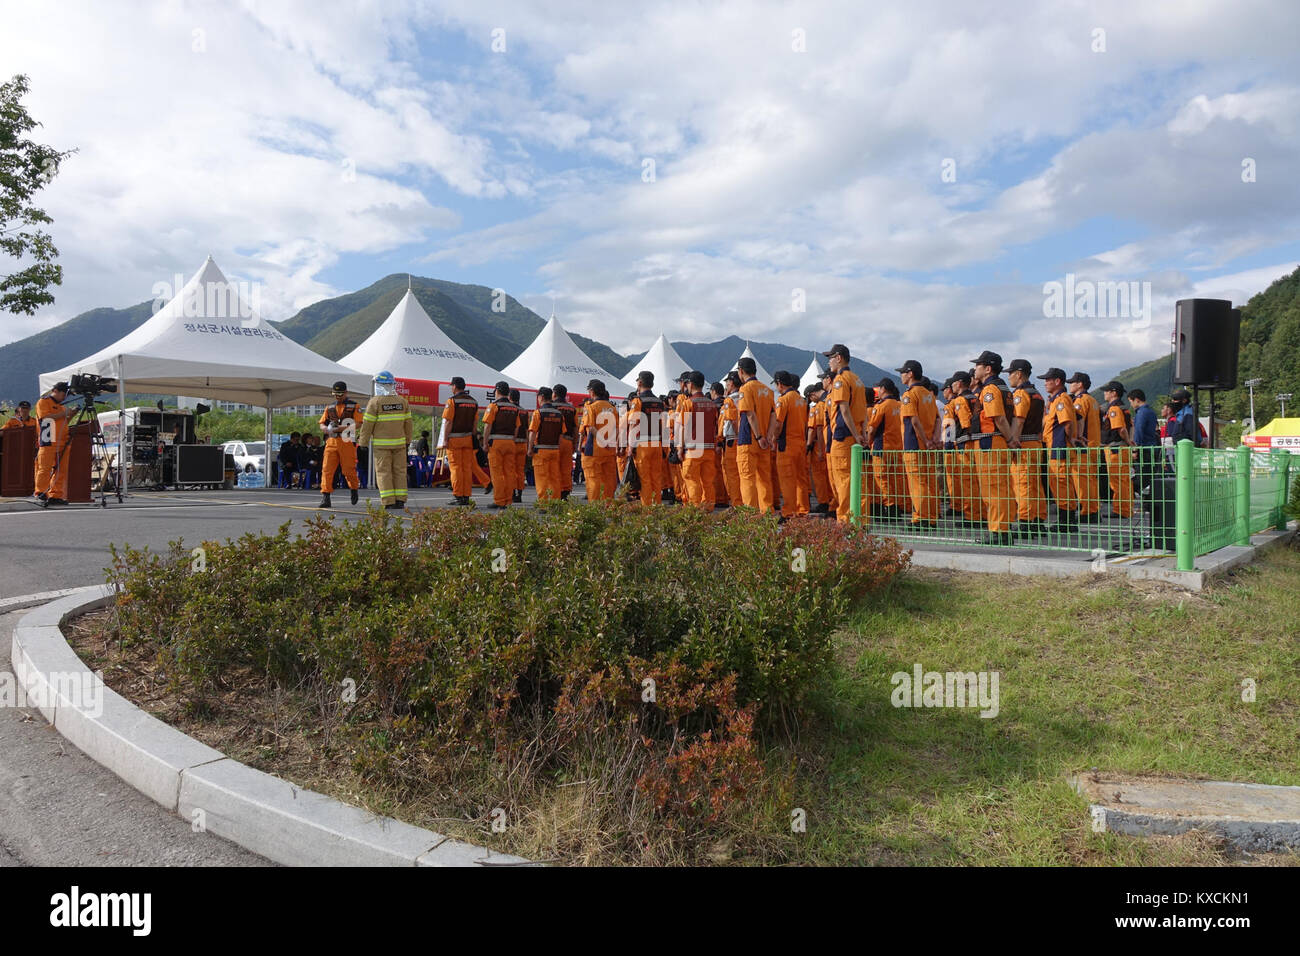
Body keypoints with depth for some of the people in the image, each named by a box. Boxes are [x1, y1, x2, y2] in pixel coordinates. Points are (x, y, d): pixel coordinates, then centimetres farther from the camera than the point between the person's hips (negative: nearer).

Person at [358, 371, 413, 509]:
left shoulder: (375, 402, -8)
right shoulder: (402, 401, 4)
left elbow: (367, 424, -7)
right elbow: (407, 422, 8)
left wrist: (363, 442, 0)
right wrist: (407, 440, 17)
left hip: (381, 444, -4)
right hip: (399, 442, 4)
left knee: (383, 472, 0)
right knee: (399, 471, 8)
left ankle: (389, 503, -5)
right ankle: (400, 501, 6)